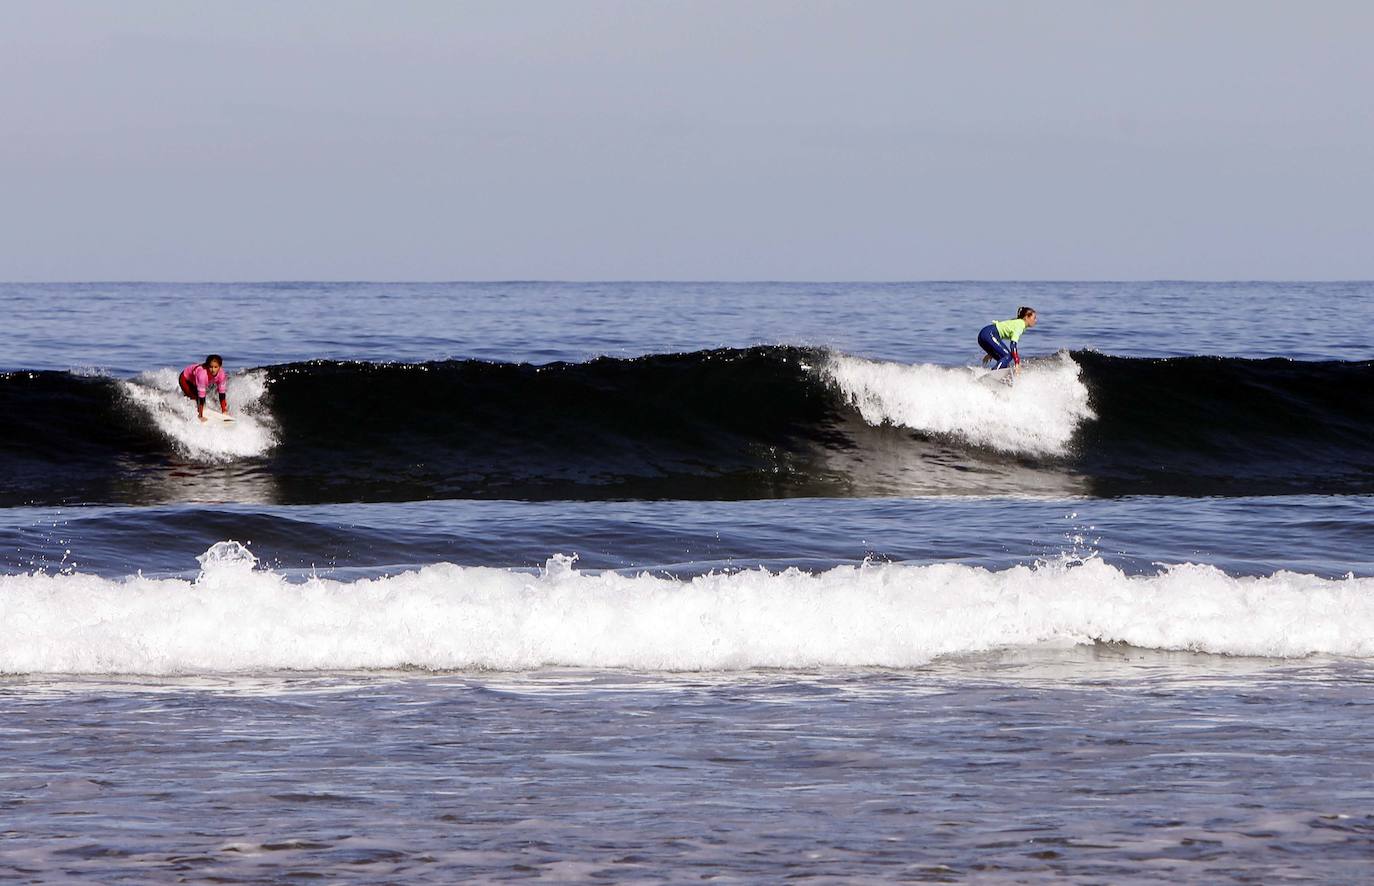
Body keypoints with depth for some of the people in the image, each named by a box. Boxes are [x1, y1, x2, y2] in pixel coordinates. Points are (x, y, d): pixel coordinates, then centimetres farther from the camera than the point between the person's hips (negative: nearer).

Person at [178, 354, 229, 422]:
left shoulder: (220, 373, -28)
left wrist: (224, 412, -17)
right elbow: (201, 397, -41)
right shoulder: (202, 374, -44)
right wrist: (201, 417, -37)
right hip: (185, 379, -6)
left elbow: (222, 393, -18)